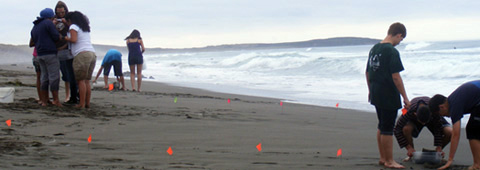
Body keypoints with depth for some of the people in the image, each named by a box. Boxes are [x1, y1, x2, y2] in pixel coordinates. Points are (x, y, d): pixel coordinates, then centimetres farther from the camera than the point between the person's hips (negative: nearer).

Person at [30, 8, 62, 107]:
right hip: (50, 53, -8)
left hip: (40, 54, 8)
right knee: (54, 77, -6)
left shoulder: (34, 27, 19)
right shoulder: (48, 23, -5)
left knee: (44, 78, 8)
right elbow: (56, 37, -12)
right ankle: (56, 100, -8)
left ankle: (44, 101, 6)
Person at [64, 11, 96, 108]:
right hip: (92, 53, 8)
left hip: (82, 54, -8)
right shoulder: (85, 28, 24)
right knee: (87, 81, 10)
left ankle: (82, 104, -10)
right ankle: (87, 103, 7)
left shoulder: (73, 26, 1)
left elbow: (74, 40, -11)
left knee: (81, 80, -6)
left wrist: (64, 38, 6)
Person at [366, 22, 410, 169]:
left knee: (382, 126, 17)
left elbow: (367, 73, 16)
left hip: (376, 95, 8)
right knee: (388, 129, -1)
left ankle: (383, 158, 25)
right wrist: (405, 97, -15)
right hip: (389, 96, -8)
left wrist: (371, 90, 27)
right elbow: (396, 77, -20)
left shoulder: (374, 49, 9)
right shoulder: (392, 52, -17)